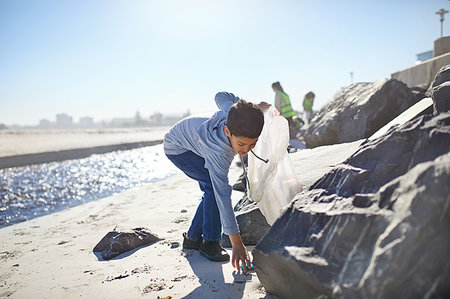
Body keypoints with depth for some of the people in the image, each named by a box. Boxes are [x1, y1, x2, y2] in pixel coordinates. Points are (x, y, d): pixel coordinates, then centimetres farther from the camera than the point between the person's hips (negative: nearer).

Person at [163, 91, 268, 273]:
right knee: (214, 187, -24)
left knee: (212, 190, 4)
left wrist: (254, 108, -6)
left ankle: (193, 238, 20)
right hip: (177, 147, -8)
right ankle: (210, 243, -9)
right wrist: (237, 244, -40)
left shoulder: (233, 112, -29)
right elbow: (223, 196, -42)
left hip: (193, 137, 8)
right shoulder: (218, 153, -44)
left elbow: (221, 96, -7)